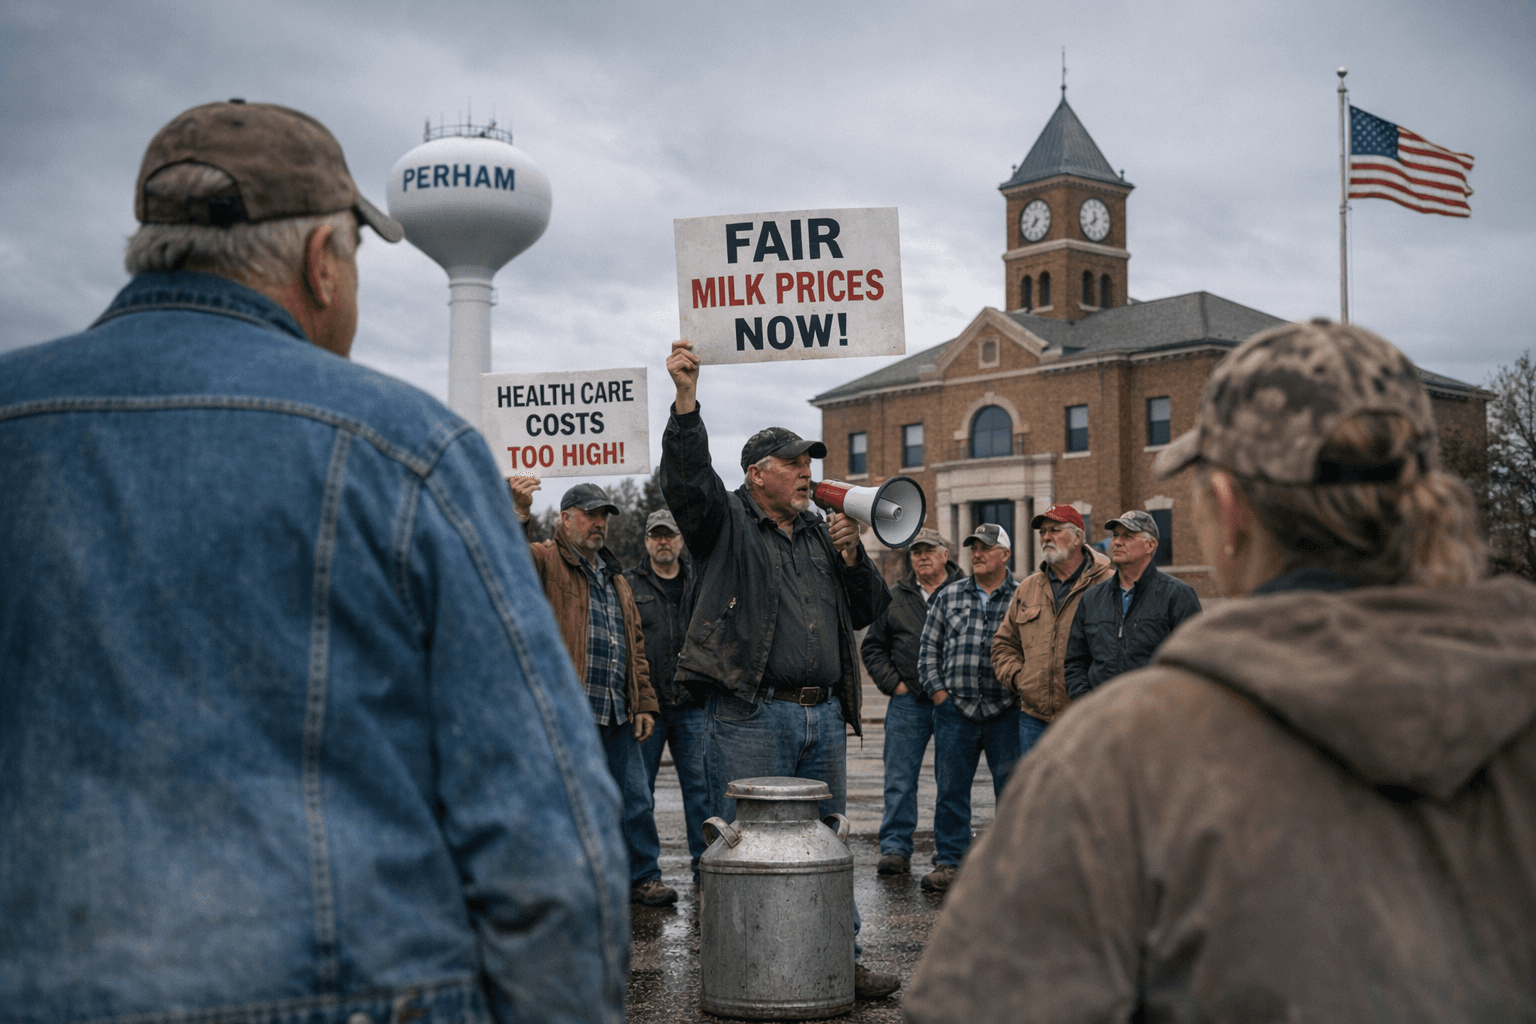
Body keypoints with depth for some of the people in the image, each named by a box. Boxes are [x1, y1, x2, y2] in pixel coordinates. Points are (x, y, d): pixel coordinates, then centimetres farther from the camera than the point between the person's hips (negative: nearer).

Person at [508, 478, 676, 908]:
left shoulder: (615, 577, 22)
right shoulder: (544, 561, 0)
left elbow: (635, 644, 23)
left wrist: (644, 703, 15)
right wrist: (517, 519, -40)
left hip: (617, 713, 7)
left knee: (635, 801, 10)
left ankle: (643, 877, 22)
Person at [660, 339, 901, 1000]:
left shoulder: (819, 534, 19)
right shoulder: (727, 523, 2)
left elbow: (868, 612, 20)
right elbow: (685, 478, -17)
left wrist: (852, 557, 3)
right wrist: (686, 399, -28)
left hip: (824, 716, 6)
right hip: (751, 715, -6)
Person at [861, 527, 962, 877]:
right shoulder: (895, 598, 11)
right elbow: (872, 647, 15)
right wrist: (892, 682, 4)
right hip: (908, 701, 2)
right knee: (900, 779, 1)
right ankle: (895, 848, 6)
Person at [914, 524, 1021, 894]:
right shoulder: (948, 596, 11)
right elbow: (928, 647, 12)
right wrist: (937, 690, 3)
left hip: (1006, 711, -2)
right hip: (955, 708, 2)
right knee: (951, 789, 4)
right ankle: (949, 862, 13)